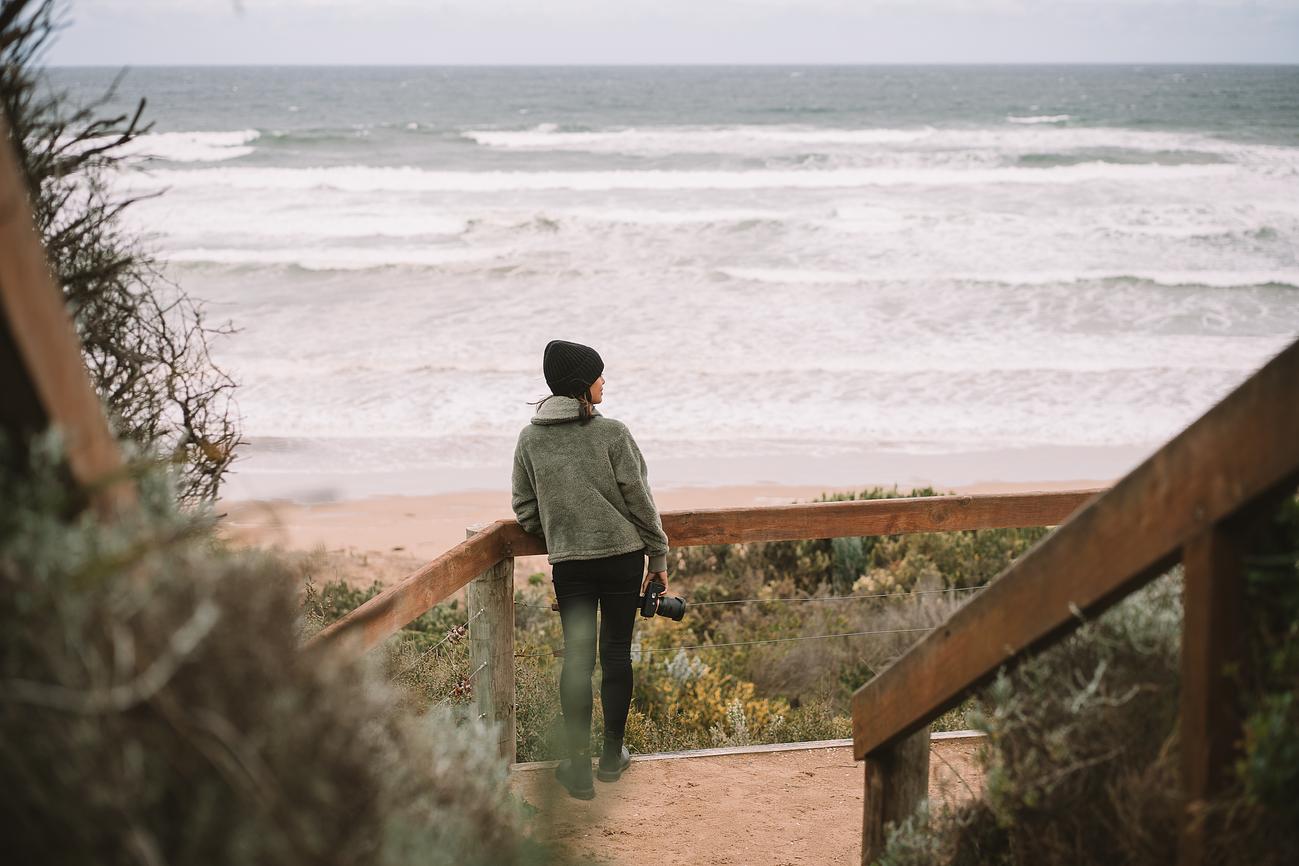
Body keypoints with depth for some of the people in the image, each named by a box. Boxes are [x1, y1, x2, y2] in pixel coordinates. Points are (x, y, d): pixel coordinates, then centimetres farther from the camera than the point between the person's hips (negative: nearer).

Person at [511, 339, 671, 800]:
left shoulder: (530, 439, -1)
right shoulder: (612, 433, -10)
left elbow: (524, 510, 5)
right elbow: (639, 500, -6)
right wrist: (659, 556, 4)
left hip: (568, 564, 2)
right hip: (623, 557, -2)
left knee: (576, 657, 6)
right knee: (616, 652, 10)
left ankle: (578, 765, 3)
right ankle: (612, 754, 20)